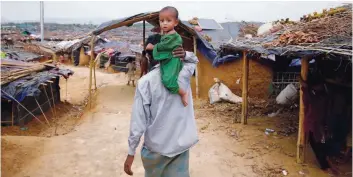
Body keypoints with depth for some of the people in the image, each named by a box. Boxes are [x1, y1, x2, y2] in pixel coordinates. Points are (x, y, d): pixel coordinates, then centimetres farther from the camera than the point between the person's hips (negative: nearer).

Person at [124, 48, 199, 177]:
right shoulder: (184, 73, -4)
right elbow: (194, 60, 20)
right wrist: (185, 55, -4)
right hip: (181, 143, 3)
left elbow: (139, 119, -15)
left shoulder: (146, 81, -15)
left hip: (157, 145, -2)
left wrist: (131, 152, -7)